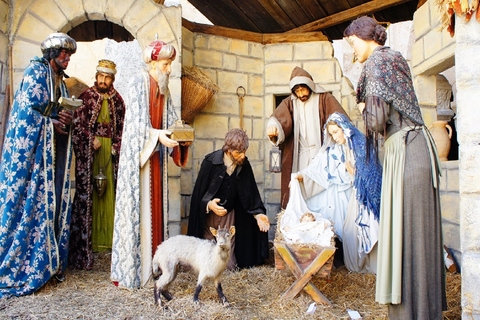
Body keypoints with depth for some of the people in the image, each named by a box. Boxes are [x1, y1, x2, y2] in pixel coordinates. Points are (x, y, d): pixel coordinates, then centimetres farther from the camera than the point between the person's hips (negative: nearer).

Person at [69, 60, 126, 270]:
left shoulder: (117, 100, 13)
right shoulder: (85, 97, 6)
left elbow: (122, 127, 12)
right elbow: (77, 124, 1)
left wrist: (116, 146, -2)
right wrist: (91, 140, -10)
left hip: (110, 150, 3)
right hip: (88, 151, -2)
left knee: (109, 192, 0)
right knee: (87, 193, -5)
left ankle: (106, 236, 8)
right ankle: (85, 241, -1)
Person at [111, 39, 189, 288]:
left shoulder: (163, 90, 16)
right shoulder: (137, 83, -5)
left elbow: (170, 121, 10)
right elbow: (136, 121, -15)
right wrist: (157, 135, -28)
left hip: (156, 154, 7)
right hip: (137, 153, -7)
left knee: (155, 206, 5)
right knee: (136, 207, -7)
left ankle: (151, 265, 12)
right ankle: (131, 269, 0)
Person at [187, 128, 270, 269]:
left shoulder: (244, 165, -7)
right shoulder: (210, 162, -18)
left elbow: (250, 193, -1)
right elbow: (199, 194, -16)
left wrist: (257, 213, -14)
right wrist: (209, 204, -35)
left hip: (229, 214, 3)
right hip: (208, 214, -3)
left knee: (229, 266, 5)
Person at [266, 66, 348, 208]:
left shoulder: (324, 98, 8)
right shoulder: (289, 103, 14)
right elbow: (278, 117, -5)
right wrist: (273, 126, -30)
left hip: (321, 154, -2)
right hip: (298, 157, 2)